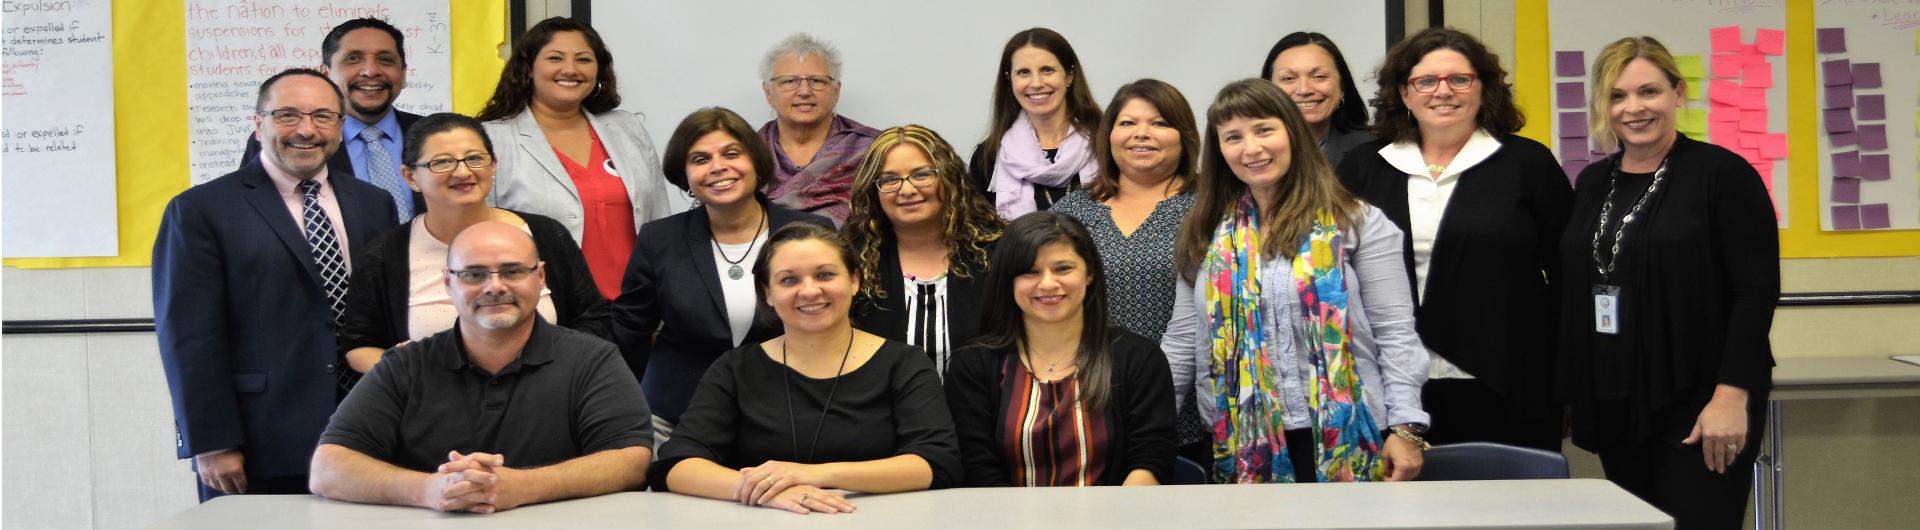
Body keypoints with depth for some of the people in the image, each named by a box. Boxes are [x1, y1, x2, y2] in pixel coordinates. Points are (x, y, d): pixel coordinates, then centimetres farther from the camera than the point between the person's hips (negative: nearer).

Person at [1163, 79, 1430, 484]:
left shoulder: (1357, 222, -1)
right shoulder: (1207, 236, 10)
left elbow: (1395, 333, -3)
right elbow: (1182, 343, 12)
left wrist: (1405, 427, -10)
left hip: (1344, 441, -3)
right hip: (1242, 447, 3)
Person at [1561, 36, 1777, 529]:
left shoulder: (1722, 173, -6)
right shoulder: (1592, 183, 11)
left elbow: (1757, 292, -11)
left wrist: (1731, 395, -18)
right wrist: (1572, 393, 13)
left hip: (1698, 405, -6)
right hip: (1613, 409, 6)